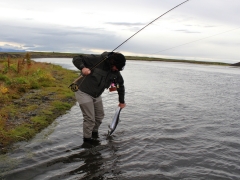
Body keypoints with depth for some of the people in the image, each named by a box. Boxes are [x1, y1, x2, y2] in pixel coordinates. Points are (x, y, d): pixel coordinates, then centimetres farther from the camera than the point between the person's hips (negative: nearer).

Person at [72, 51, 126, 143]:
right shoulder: (97, 60, -25)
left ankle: (94, 132, 42)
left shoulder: (115, 72, -6)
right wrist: (83, 67, -42)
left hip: (96, 95, 7)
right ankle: (87, 139, 17)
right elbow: (76, 59, -22)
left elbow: (120, 85, 11)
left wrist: (122, 101, 17)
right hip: (84, 92, -7)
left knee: (100, 115, 16)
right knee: (90, 118, -5)